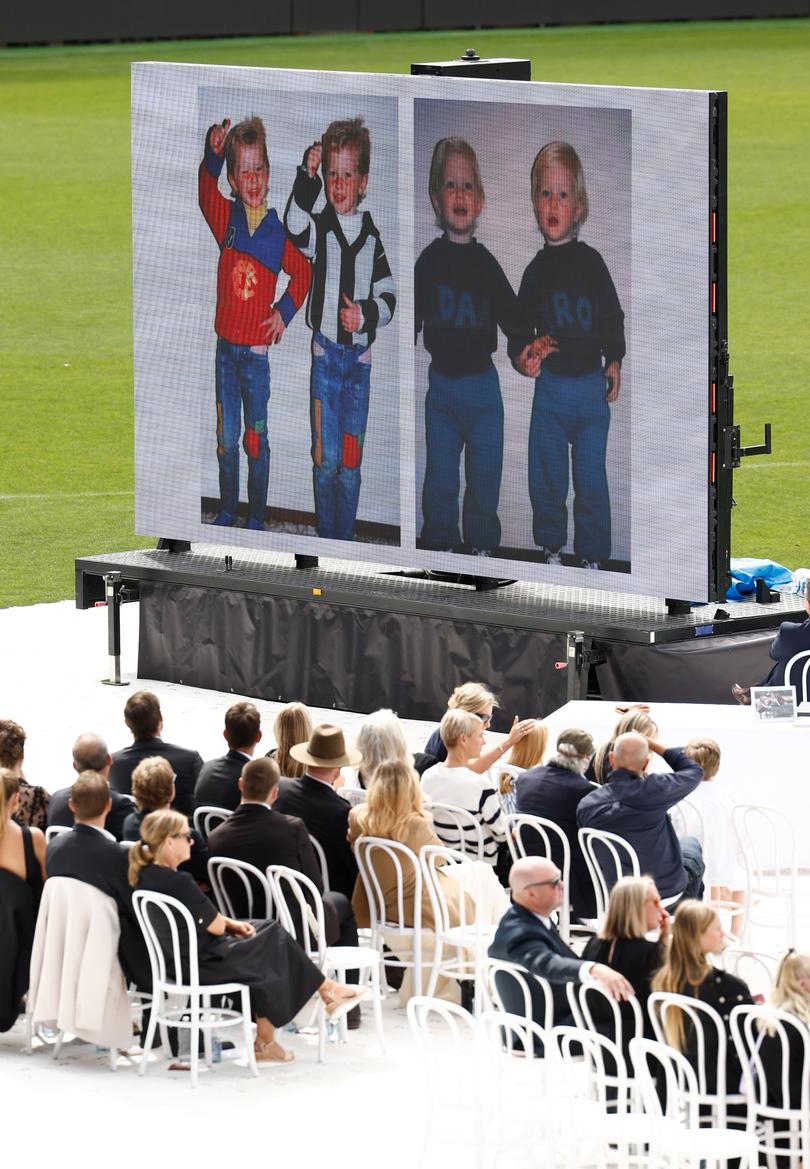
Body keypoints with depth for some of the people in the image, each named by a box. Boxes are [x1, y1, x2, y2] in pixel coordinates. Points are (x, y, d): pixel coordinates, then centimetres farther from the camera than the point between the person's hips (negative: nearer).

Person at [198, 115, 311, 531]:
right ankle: (227, 509, 22)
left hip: (256, 351, -2)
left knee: (256, 439, 4)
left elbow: (302, 273, 8)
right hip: (225, 345, 2)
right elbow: (207, 193, -18)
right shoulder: (227, 219, 0)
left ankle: (256, 516, 13)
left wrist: (285, 311, -4)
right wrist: (212, 156, -35)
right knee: (226, 437, 9)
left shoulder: (277, 232, -5)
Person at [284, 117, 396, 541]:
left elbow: (388, 297, 9)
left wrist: (367, 314, -11)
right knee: (326, 459, -2)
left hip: (360, 356, 2)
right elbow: (295, 227, -24)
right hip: (325, 352, -2)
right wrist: (307, 179, -36)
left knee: (351, 461, 5)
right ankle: (326, 536, 7)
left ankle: (345, 537, 13)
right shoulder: (319, 227, 0)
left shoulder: (371, 237, 7)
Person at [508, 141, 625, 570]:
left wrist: (613, 363, -3)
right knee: (546, 475, 5)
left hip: (591, 386, -2)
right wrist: (524, 357, -10)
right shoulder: (535, 270, 3)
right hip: (550, 387, 2)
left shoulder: (591, 262, -2)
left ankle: (591, 556, 13)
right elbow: (521, 327, 10)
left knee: (591, 479, 2)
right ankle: (551, 547, 22)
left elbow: (612, 317, 6)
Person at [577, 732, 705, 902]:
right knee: (690, 843, 31)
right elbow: (694, 771, -8)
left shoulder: (586, 805, -16)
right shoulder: (653, 790, -28)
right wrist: (655, 745, -5)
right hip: (666, 888, -4)